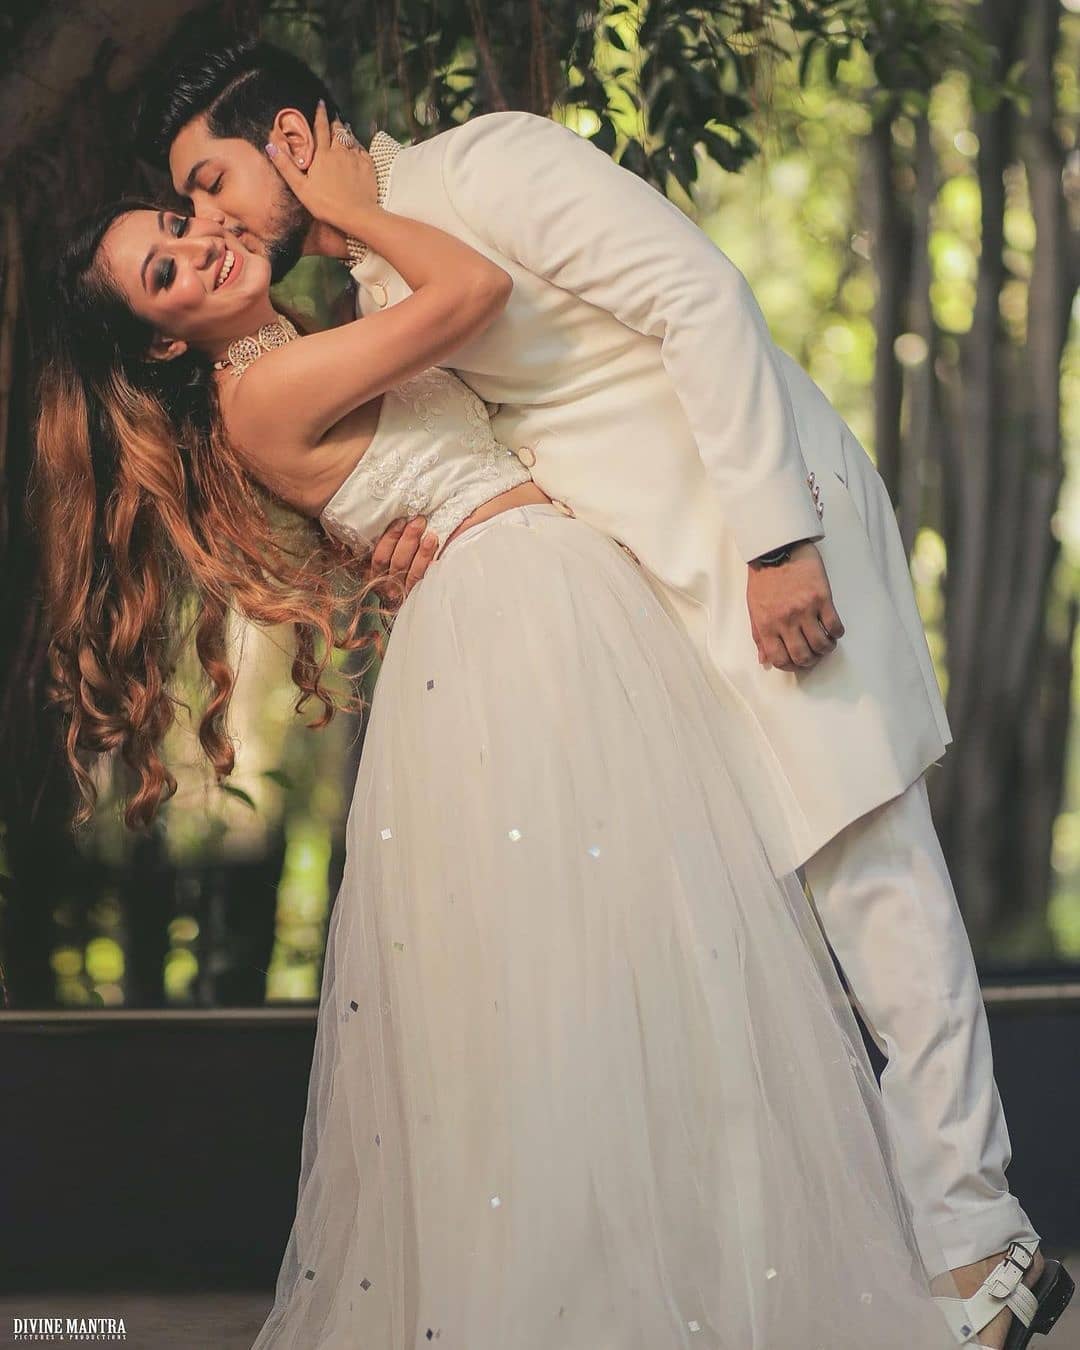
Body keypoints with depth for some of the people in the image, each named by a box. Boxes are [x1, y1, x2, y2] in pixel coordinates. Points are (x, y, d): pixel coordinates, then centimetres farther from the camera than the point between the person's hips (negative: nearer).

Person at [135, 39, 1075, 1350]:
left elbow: (704, 295, -18)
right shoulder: (376, 296, 14)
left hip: (775, 534, -9)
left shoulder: (484, 163, -12)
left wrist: (775, 540, -23)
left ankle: (974, 1239, 0)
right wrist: (428, 537, -6)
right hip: (647, 581, 9)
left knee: (868, 871, -7)